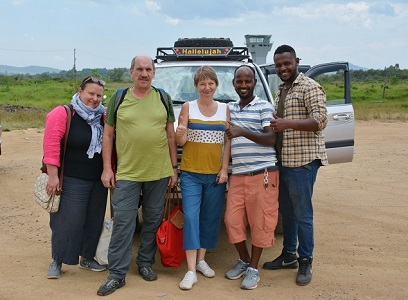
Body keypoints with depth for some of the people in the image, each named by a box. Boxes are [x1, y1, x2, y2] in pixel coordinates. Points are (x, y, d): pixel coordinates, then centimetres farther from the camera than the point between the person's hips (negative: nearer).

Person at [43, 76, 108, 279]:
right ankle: (56, 261, 15)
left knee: (94, 220, 12)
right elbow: (51, 145, -17)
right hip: (72, 180, -6)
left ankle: (87, 257, 28)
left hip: (98, 180, 6)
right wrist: (52, 175, -21)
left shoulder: (103, 117, 6)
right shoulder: (62, 114, -11)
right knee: (67, 221, -1)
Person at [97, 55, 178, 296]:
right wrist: (107, 168, 0)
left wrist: (174, 167, 5)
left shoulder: (163, 98, 6)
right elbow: (108, 135, 5)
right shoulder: (119, 98, 3)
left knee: (153, 221, 11)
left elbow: (171, 135, 9)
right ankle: (117, 274, 8)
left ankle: (146, 263, 28)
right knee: (123, 223, -1)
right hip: (127, 173, -1)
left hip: (159, 173, 2)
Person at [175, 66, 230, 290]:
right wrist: (180, 134, -23)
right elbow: (180, 142, 0)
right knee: (191, 217, -8)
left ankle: (201, 259, 25)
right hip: (191, 173, -2)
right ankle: (191, 270, -5)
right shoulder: (188, 107, 0)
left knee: (211, 218, 9)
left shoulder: (224, 109, 6)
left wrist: (224, 169, -3)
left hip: (215, 174, 2)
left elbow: (228, 142, 5)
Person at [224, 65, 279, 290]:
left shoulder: (264, 107, -2)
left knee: (259, 221, 1)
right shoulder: (229, 108, 15)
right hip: (238, 174, 5)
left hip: (263, 172, -5)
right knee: (233, 220, 3)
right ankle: (244, 260, 26)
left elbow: (271, 138, -12)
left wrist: (243, 132, -20)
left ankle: (253, 268, 15)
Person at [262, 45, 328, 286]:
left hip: (303, 160, -9)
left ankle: (306, 261, 11)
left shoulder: (309, 87, -9)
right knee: (286, 211, 15)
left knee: (302, 213, -2)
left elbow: (321, 119, -19)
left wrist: (287, 124, -26)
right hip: (284, 160, 9)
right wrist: (275, 125, 8)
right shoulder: (282, 91, 18)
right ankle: (289, 255, 28)